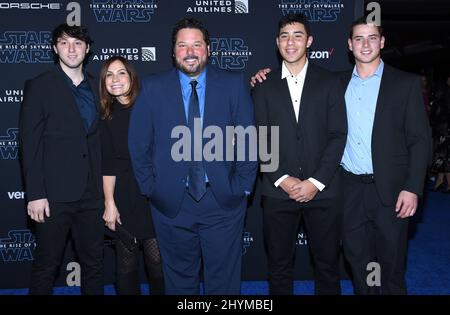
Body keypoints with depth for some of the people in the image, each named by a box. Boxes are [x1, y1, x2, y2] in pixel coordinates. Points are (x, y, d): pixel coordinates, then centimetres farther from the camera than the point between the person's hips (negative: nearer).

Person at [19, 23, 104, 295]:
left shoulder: (96, 87, 11)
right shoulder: (39, 87, -1)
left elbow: (100, 140, 12)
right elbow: (30, 144, -5)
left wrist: (105, 187, 6)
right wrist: (35, 194, -11)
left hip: (91, 193, 4)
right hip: (55, 194, -4)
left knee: (94, 263, 13)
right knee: (46, 267, 7)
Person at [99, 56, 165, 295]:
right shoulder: (107, 118, 6)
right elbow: (108, 164, 4)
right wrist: (109, 203, -2)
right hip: (124, 198, 1)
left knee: (158, 262, 0)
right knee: (126, 265, 8)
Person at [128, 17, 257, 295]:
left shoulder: (234, 85, 0)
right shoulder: (153, 88, 1)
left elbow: (248, 139, 0)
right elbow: (138, 144, 3)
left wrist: (243, 187, -4)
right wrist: (150, 188, -1)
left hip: (223, 200, 0)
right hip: (172, 202, 1)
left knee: (224, 281, 13)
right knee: (179, 281, 17)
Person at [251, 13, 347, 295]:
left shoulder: (330, 83, 4)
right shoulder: (264, 87, 7)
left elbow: (338, 136, -2)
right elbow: (259, 140, 2)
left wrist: (316, 182, -10)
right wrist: (283, 179, -10)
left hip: (323, 190, 0)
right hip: (278, 191, 1)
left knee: (328, 263, 10)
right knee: (279, 265, 11)